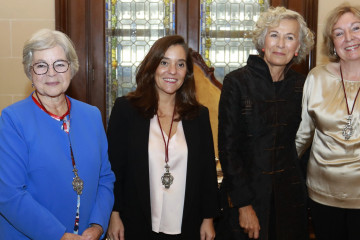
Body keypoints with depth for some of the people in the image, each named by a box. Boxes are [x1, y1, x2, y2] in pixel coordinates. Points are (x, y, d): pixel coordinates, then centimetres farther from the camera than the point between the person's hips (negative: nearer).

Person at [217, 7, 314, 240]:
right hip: (246, 190, -3)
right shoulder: (237, 81, -9)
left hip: (290, 194, 4)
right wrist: (244, 204, -14)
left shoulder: (301, 85, 2)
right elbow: (228, 147, -11)